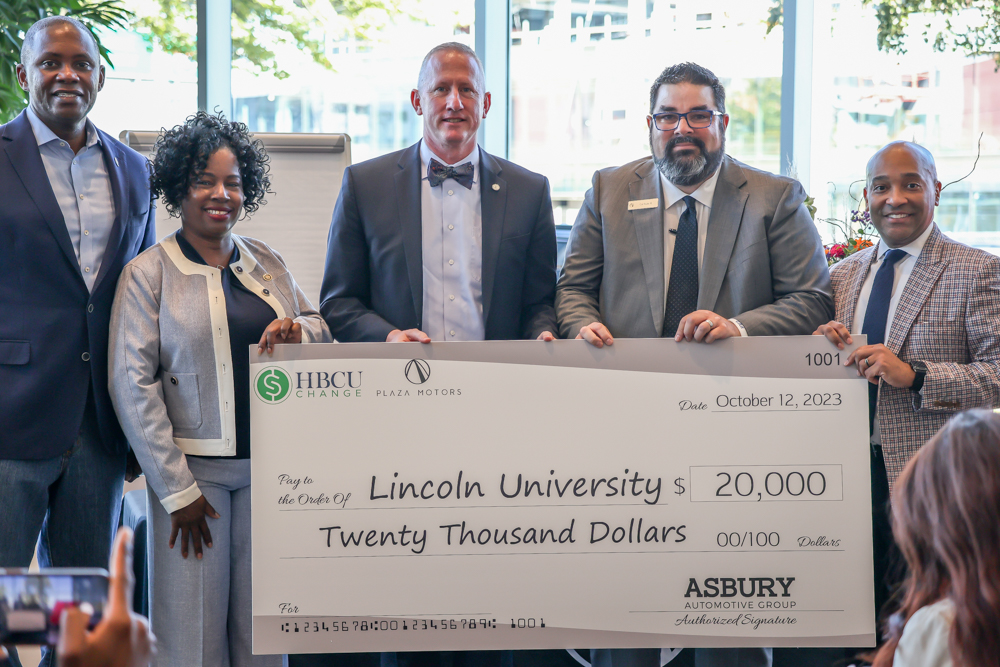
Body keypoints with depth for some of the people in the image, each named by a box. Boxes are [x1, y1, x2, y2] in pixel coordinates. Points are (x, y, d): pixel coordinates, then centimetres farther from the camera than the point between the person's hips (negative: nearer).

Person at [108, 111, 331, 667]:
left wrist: (298, 332, -7)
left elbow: (322, 332, 19)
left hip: (268, 466, 4)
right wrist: (176, 490, -10)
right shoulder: (149, 273, -2)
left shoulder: (268, 263, 12)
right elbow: (134, 386, -6)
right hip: (194, 468, -4)